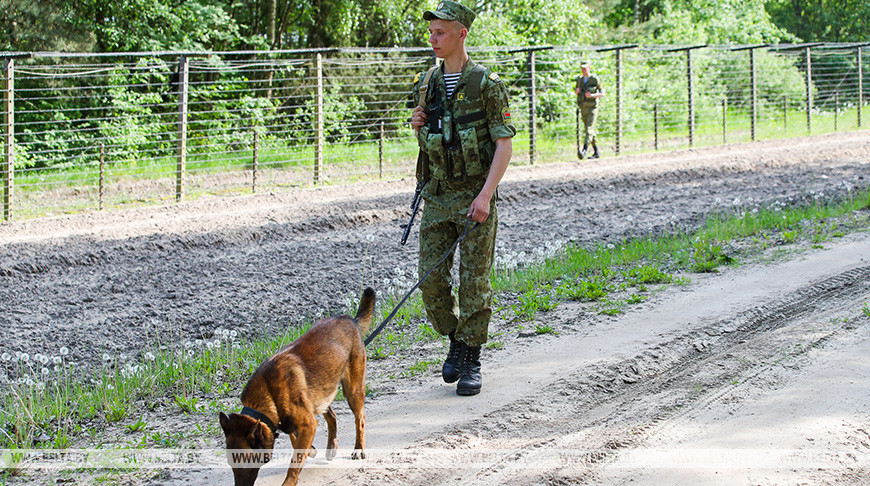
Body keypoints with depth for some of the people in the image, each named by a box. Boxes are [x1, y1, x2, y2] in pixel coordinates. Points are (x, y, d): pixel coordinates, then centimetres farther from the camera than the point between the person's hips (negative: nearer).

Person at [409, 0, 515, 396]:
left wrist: (485, 195, -21)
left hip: (475, 197, -5)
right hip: (437, 196, 5)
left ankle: (472, 362, 7)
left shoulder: (486, 84, -8)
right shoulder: (426, 84, 10)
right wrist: (418, 126, -1)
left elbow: (504, 144, -11)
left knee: (475, 281, -2)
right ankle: (456, 341, 23)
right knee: (431, 279, 2)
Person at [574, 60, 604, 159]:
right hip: (583, 108, 6)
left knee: (589, 129, -16)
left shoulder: (595, 79, -6)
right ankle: (596, 152, 22)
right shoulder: (579, 79, 9)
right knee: (588, 130, 11)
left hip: (592, 108, -6)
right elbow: (575, 92, 22)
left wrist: (592, 95, -19)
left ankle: (584, 151, -28)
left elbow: (602, 93, -4)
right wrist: (577, 91, -3)